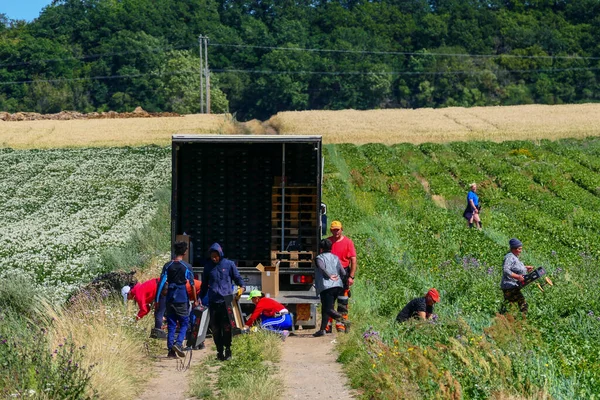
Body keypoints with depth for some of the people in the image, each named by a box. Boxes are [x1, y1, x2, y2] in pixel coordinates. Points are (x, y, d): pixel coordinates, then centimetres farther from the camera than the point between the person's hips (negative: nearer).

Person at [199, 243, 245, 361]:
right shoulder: (208, 266, 11)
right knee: (215, 328, 3)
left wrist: (242, 286, -11)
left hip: (226, 301, -3)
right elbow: (204, 284, 19)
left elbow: (237, 277, 9)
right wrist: (200, 298, 14)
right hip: (213, 301, 3)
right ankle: (219, 351, 10)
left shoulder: (229, 264, 4)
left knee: (226, 326, -8)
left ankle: (228, 349, 2)